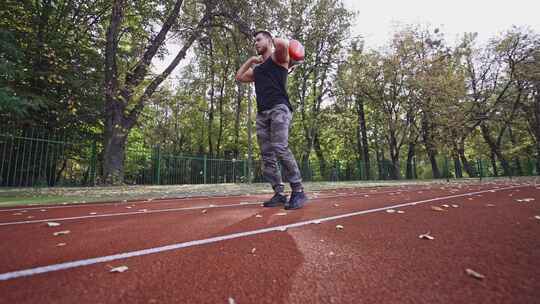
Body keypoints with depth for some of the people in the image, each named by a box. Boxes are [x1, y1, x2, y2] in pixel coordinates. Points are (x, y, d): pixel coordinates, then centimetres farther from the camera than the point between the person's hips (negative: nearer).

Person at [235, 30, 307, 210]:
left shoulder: (277, 57, 11)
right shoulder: (257, 69, 31)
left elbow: (283, 44, -12)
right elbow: (239, 77, 40)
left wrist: (275, 40, 11)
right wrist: (250, 60, 33)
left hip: (279, 108, -7)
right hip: (262, 113, 8)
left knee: (280, 148, -25)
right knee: (267, 156, -1)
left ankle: (298, 191, -19)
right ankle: (280, 194, 2)